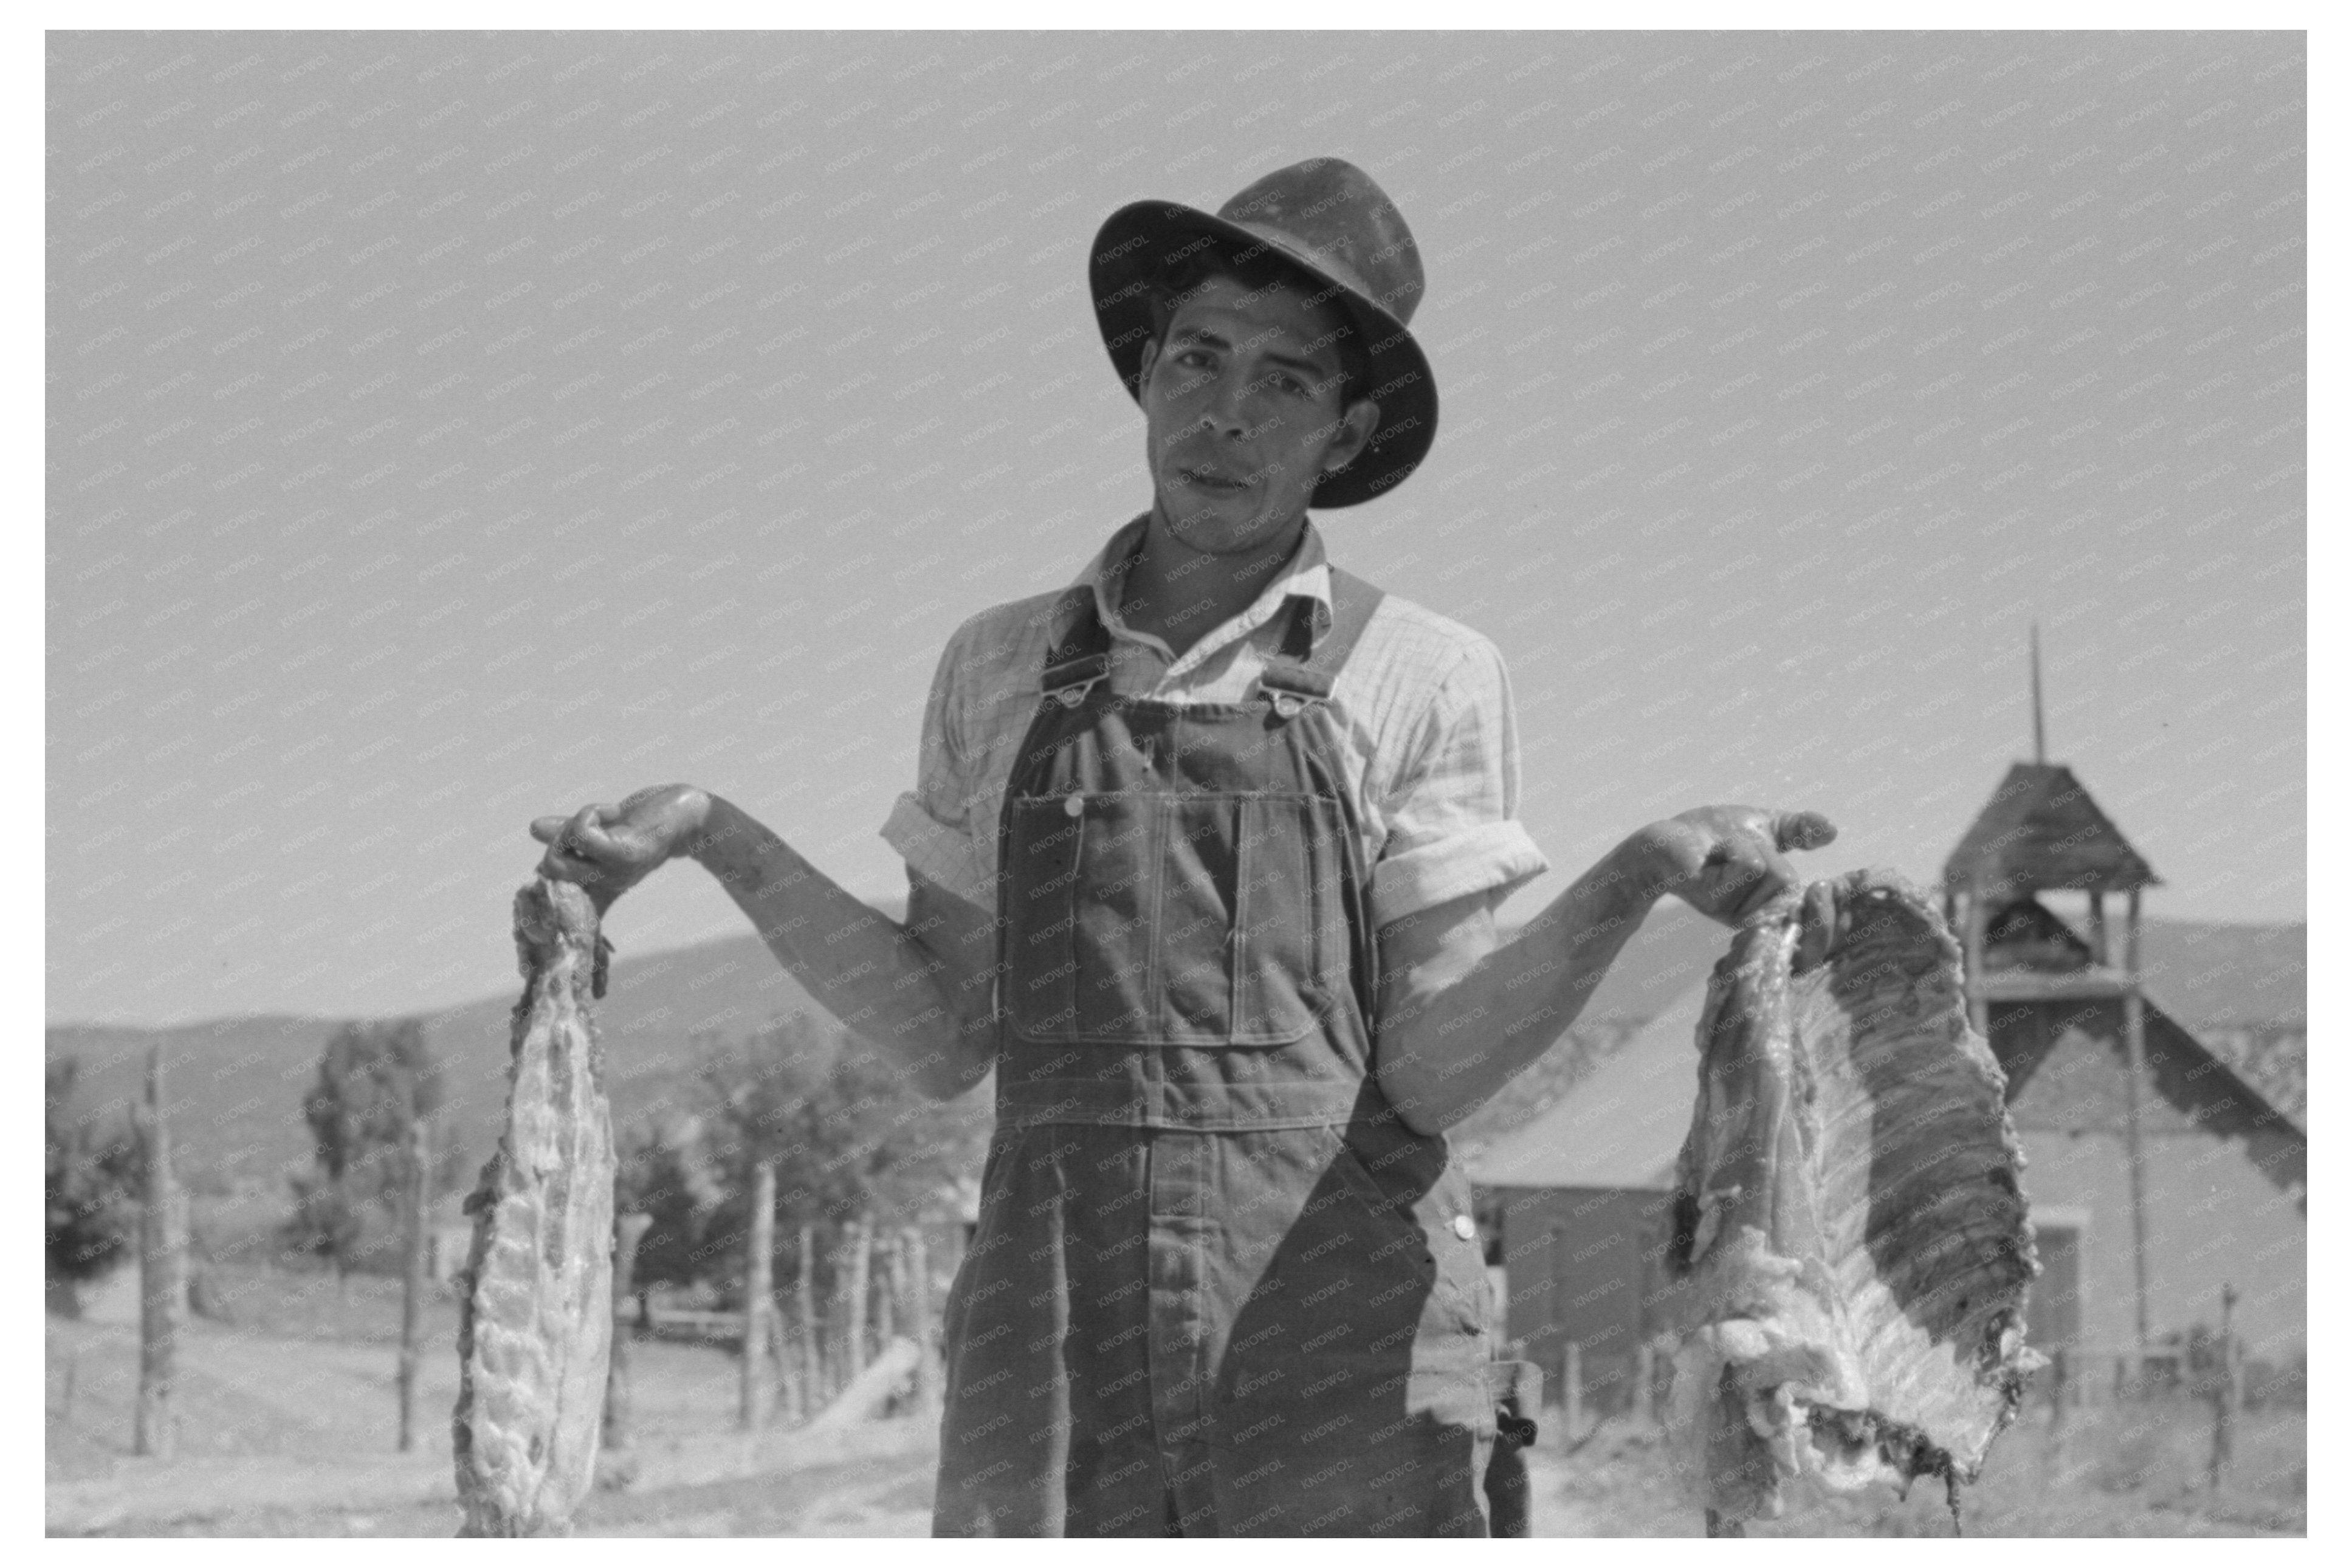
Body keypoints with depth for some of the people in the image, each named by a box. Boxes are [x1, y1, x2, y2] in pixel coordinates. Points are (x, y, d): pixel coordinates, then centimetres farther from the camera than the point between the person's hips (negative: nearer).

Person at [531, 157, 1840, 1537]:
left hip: (1344, 1360, -3)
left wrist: (1642, 875, -20)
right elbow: (946, 1038, 12)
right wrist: (716, 835, 3)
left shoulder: (1429, 680, 2)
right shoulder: (1001, 669, 12)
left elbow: (1432, 1071, -4)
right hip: (1063, 1354, 3)